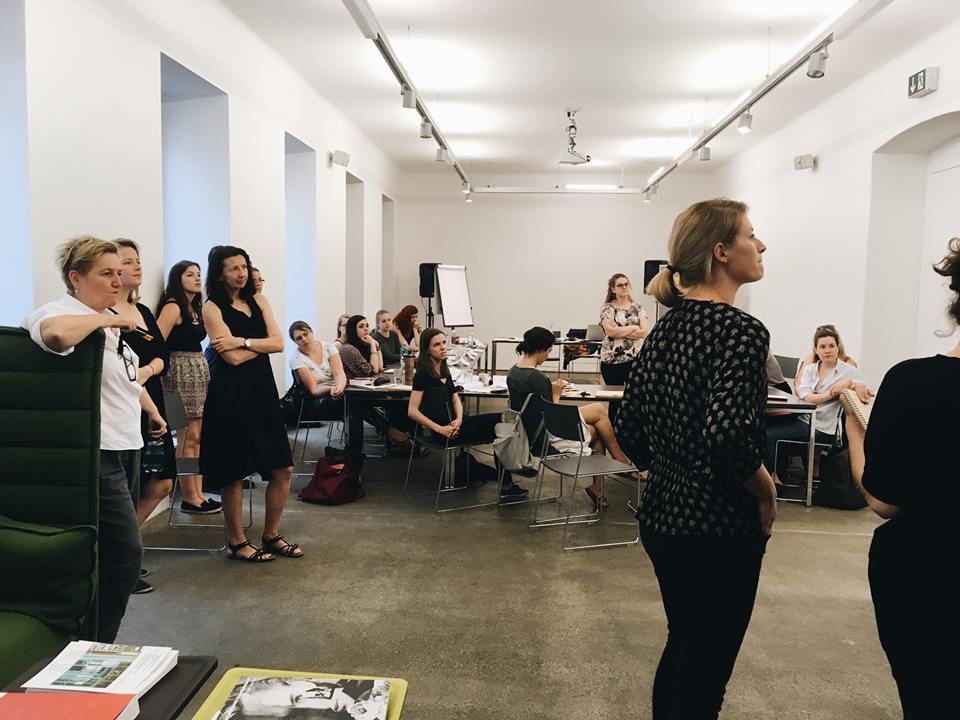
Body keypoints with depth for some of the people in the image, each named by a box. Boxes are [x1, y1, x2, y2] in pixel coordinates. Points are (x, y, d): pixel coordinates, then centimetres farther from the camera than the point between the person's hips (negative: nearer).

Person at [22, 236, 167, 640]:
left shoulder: (110, 321, 17)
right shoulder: (61, 311, -13)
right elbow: (54, 333, -40)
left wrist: (153, 412, 34)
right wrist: (107, 319, -24)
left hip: (126, 447, 10)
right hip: (97, 455, -10)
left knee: (120, 555, 15)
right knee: (126, 556, -11)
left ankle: (98, 640, 28)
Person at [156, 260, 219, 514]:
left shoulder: (197, 308, 16)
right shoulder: (173, 307, -9)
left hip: (199, 370, 8)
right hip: (180, 371, -8)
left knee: (197, 436, 9)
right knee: (189, 436, -4)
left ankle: (198, 493, 16)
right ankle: (189, 498, 5)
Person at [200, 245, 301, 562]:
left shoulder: (258, 300, 12)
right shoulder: (212, 308, -4)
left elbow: (279, 343, 0)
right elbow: (233, 358, -14)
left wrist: (242, 341, -10)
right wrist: (262, 343, -2)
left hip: (262, 390, 6)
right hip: (230, 394, -6)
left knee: (283, 469, 6)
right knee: (234, 473, 4)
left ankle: (271, 535, 23)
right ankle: (237, 541, 21)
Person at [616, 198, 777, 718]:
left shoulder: (666, 326, 5)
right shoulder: (742, 329, -18)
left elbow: (629, 430, 7)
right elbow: (730, 437, -31)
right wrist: (766, 492, -13)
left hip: (661, 515, 8)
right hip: (718, 528, -8)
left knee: (681, 650, 25)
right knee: (704, 673, 10)